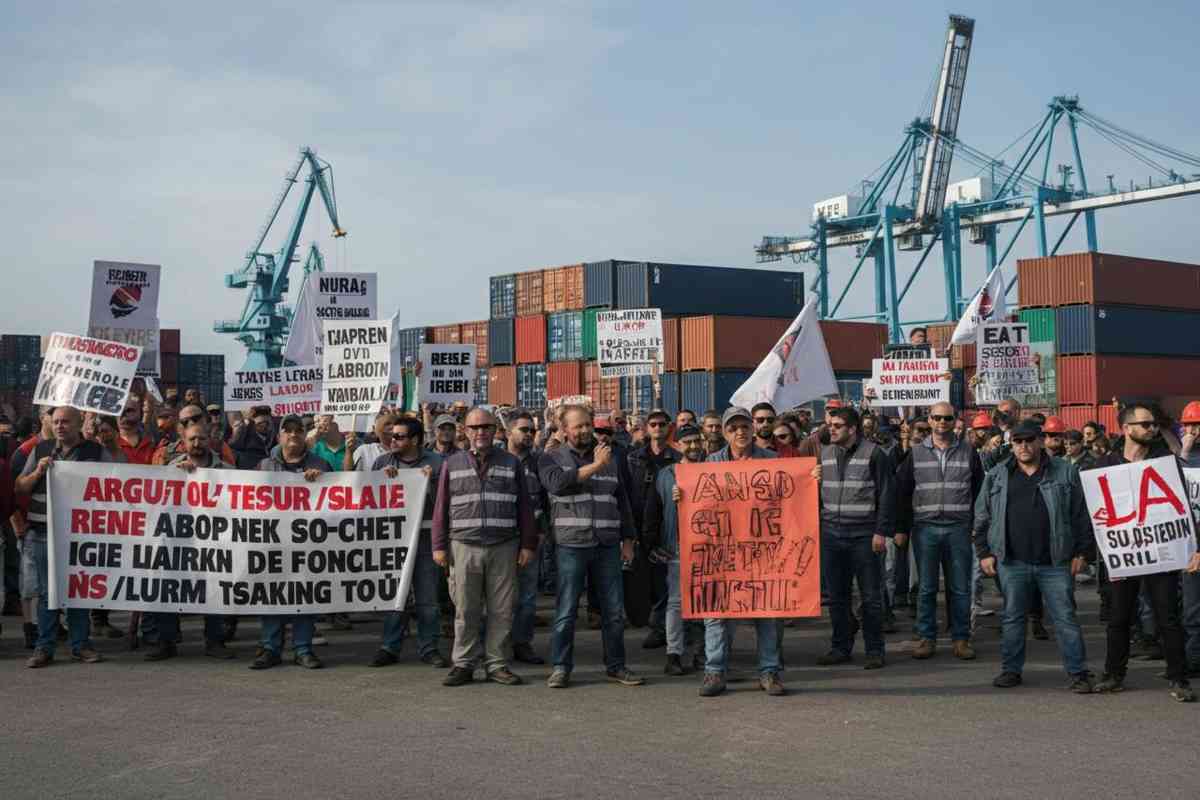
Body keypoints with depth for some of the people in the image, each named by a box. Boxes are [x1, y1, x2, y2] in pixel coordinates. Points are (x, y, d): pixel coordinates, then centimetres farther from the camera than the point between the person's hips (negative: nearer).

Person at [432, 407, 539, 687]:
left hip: (504, 548, 0)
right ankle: (463, 664, 10)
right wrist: (439, 546, 2)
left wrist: (528, 544, 2)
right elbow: (441, 507, 9)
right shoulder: (452, 464, 11)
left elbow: (524, 507, 9)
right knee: (465, 611, 2)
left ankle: (497, 664, 10)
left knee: (502, 610, 2)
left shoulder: (512, 463, 11)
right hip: (464, 547, 0)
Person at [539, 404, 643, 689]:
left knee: (614, 609, 6)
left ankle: (615, 666, 16)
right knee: (566, 610, -1)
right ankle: (561, 667, 8)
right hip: (571, 545, -3)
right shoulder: (552, 458, 5)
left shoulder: (609, 459, 16)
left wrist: (627, 540, 13)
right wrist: (594, 466, -17)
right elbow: (558, 483, -17)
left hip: (608, 545, 3)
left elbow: (622, 500, 18)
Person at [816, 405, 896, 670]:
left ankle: (874, 650, 10)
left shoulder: (873, 454, -4)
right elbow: (816, 492, 17)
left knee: (871, 596, 1)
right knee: (836, 595, 9)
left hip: (864, 536, -4)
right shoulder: (824, 454, 11)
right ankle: (841, 647, 19)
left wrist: (881, 531, -9)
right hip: (830, 534, 5)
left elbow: (886, 495, -4)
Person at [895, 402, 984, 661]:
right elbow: (902, 492, 7)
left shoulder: (968, 452, 6)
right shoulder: (916, 453, 6)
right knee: (926, 588, 4)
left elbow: (979, 491, 8)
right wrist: (901, 529, 2)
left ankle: (961, 639, 12)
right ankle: (927, 638, 12)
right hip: (925, 528, 0)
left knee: (960, 588, 4)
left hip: (959, 529, 0)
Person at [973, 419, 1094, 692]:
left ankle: (1078, 673, 7)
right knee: (1012, 617, 9)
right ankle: (1011, 670, 20)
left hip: (1055, 563, -2)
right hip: (1012, 562, 2)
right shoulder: (996, 475, 9)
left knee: (1066, 618, 1)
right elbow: (982, 518, 12)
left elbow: (1081, 516, 4)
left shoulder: (1065, 473, 4)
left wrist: (1081, 552, 0)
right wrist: (984, 552, 6)